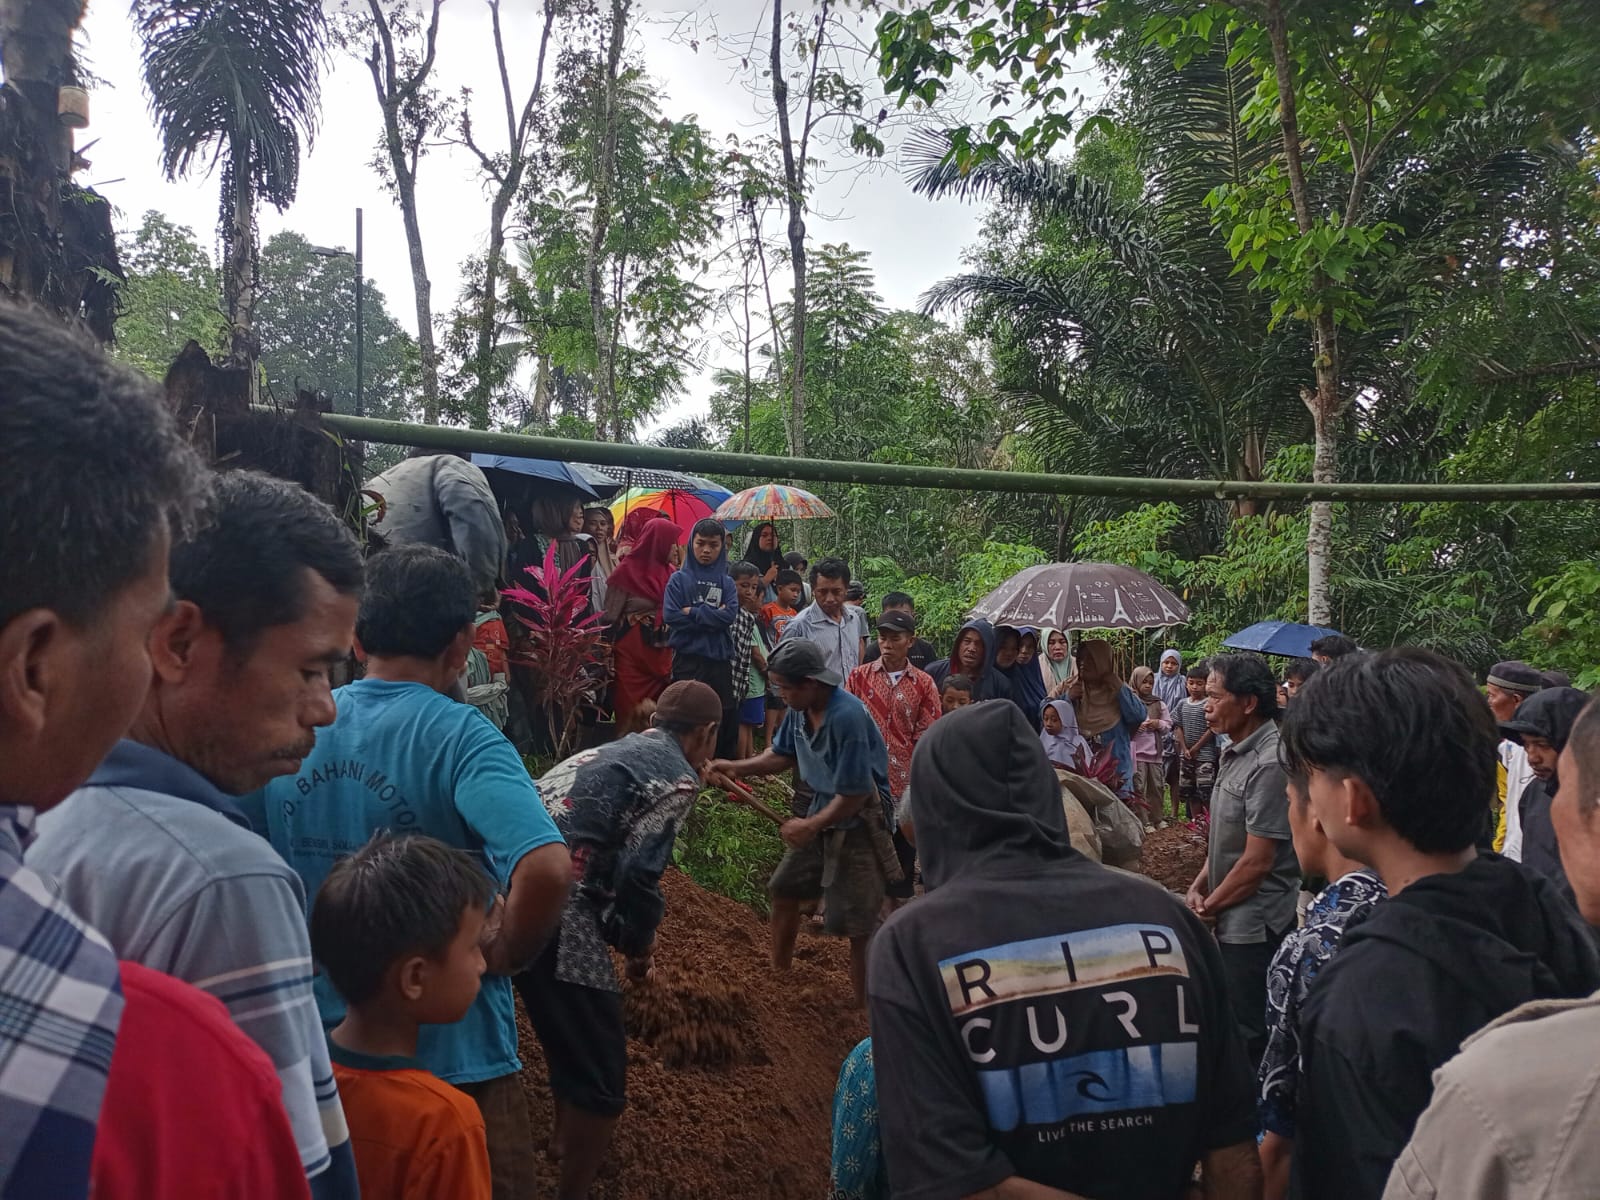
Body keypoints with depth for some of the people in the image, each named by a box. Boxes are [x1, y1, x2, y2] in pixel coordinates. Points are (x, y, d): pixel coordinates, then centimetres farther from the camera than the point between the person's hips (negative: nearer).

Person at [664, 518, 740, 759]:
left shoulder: (727, 583, 11)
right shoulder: (679, 579, 3)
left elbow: (730, 614, -6)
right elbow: (670, 615, -10)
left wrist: (693, 613, -9)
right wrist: (712, 615, -7)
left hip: (720, 659, 3)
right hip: (687, 658, -3)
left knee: (725, 717, 7)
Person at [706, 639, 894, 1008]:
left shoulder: (847, 717, -32)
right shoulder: (800, 708, -7)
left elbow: (855, 794, -27)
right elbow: (783, 754, 11)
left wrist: (811, 825, -17)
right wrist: (736, 768, -1)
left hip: (858, 821, -9)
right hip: (822, 810, 9)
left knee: (856, 924, -3)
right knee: (784, 889, 20)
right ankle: (778, 975, 41)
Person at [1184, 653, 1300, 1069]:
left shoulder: (1269, 764, -23)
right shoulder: (1236, 753, 8)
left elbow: (1257, 862, -21)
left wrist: (1210, 906, -9)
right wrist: (1199, 887, 3)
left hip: (1255, 925, -9)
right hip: (1234, 921, 9)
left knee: (1248, 1034, 3)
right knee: (1235, 1022, 21)